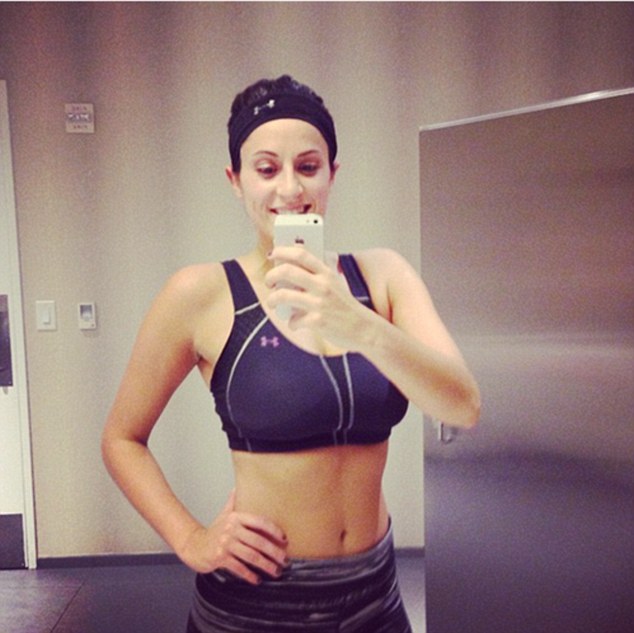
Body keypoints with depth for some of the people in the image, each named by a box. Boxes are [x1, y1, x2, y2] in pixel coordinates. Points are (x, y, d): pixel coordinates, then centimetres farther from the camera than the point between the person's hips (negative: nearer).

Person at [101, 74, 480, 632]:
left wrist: (361, 327, -34)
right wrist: (191, 541, -13)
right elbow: (122, 439, -1)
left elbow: (464, 407, -18)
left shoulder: (381, 274, -5)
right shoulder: (203, 294, -12)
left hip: (374, 588, 3)